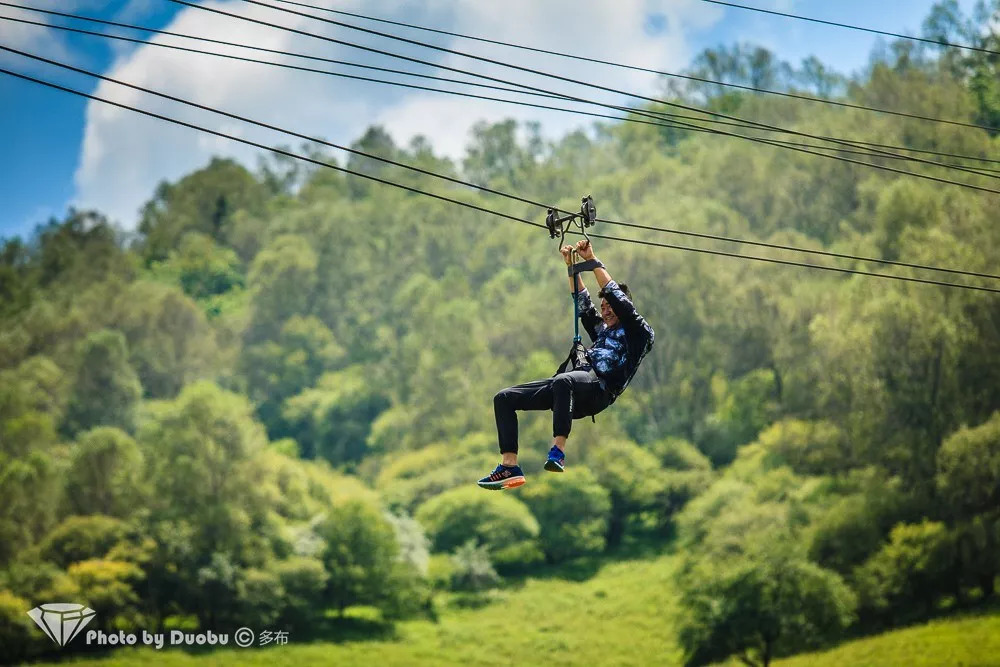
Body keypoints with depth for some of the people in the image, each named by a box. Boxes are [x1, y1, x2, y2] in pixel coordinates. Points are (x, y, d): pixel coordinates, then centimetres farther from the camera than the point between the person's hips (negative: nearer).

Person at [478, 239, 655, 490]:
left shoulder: (639, 333, 12)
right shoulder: (602, 330, 35)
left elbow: (618, 298, 4)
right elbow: (583, 303, 37)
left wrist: (593, 261, 6)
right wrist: (571, 265, 30)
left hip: (599, 388, -9)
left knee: (563, 381, -45)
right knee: (504, 398, -4)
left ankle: (558, 452, -47)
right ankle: (510, 467, -18)